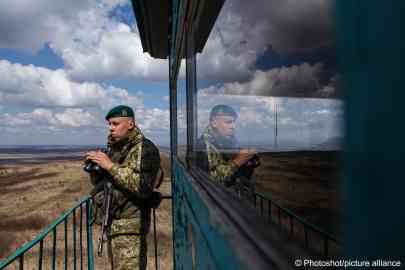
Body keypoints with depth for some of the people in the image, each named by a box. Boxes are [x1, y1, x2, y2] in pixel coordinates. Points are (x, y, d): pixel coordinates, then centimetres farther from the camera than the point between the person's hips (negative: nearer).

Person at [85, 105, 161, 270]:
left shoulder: (146, 149, -12)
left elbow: (143, 188, -24)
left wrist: (110, 166, -22)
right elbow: (99, 183, 17)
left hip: (130, 225, -7)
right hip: (111, 222, 7)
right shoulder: (114, 148, 10)